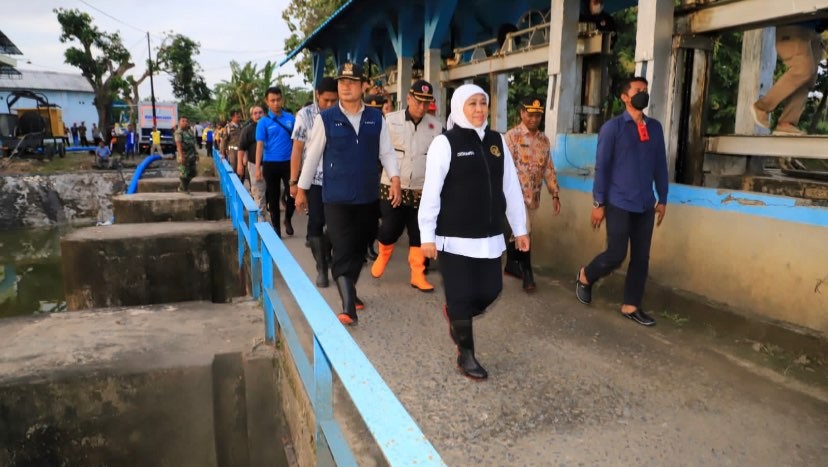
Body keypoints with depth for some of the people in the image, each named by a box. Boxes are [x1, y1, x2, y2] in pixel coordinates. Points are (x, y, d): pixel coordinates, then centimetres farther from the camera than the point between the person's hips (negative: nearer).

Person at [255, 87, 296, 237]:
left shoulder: (290, 118, 3)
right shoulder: (263, 122, -2)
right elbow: (260, 145, -6)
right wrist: (258, 168, -12)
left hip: (288, 162, 1)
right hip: (270, 164, -1)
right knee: (273, 196, 7)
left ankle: (288, 219, 23)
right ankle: (276, 226, 19)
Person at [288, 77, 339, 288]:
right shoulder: (305, 115, -2)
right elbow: (297, 149, -1)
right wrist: (294, 181, -4)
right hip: (314, 179, -1)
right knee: (316, 223, 2)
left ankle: (327, 254, 36)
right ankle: (321, 268, 13)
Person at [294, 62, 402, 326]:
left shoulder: (376, 118, 4)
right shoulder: (325, 119, -2)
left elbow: (386, 152, 5)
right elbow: (312, 155, 2)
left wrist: (395, 180, -9)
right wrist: (302, 189, 6)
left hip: (368, 197, 3)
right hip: (337, 198, -3)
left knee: (359, 248, 15)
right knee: (343, 251, -9)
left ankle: (349, 291, 35)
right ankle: (348, 307, -9)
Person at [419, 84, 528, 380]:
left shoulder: (497, 141, 8)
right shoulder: (445, 143, -7)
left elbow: (511, 187, 11)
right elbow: (431, 191, -10)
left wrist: (519, 228, 12)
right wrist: (427, 235, -12)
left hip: (489, 237, 5)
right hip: (454, 237, -5)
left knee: (490, 291, 8)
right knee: (462, 295, 3)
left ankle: (454, 314, 39)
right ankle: (465, 355, 22)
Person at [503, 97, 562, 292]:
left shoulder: (544, 139, 9)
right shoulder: (512, 136, -8)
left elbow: (548, 169, 12)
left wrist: (555, 194, 8)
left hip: (534, 196, 5)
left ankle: (511, 265, 30)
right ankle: (527, 274, 4)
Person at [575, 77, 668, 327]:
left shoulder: (655, 127, 8)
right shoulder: (612, 127, -5)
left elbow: (660, 165, 12)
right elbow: (601, 167, -7)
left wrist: (662, 199, 11)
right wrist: (598, 203, -9)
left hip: (645, 204, 5)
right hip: (619, 203, -5)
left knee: (641, 257, 6)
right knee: (616, 254, -5)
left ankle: (630, 306, 18)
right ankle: (585, 276, 24)